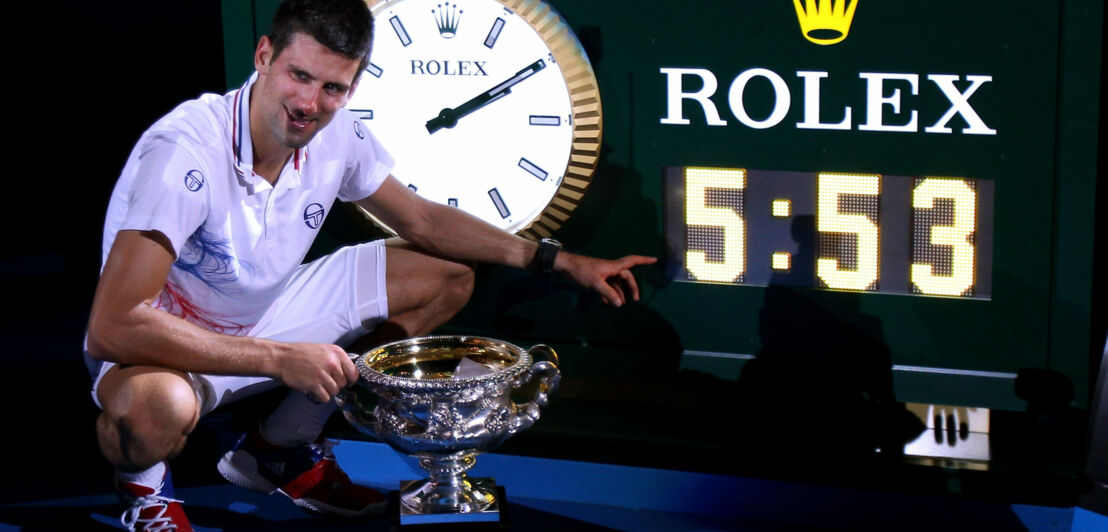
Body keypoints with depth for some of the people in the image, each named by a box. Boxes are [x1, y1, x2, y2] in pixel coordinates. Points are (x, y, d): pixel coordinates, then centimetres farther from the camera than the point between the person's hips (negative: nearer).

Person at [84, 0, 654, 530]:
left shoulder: (338, 135, -12)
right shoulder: (184, 152, -33)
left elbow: (423, 221, 5)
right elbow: (112, 326, -37)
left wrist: (561, 261, 0)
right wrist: (281, 358, -37)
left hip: (264, 313, 7)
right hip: (166, 343, -7)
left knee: (448, 278, 3)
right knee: (156, 407, -43)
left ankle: (278, 447, 12)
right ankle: (145, 484, -1)